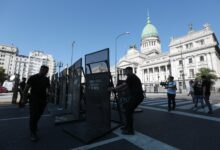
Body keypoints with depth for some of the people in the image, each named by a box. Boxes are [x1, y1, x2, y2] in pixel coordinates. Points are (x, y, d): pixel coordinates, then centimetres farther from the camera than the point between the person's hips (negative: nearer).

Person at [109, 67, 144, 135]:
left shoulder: (131, 77, -10)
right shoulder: (133, 77, 21)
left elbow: (123, 85, -18)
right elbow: (126, 87, 20)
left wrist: (114, 88, -7)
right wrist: (117, 90, 15)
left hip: (136, 97, -10)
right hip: (136, 96, 10)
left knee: (128, 112, -5)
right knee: (128, 110, 18)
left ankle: (130, 130, 4)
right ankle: (127, 126, 29)